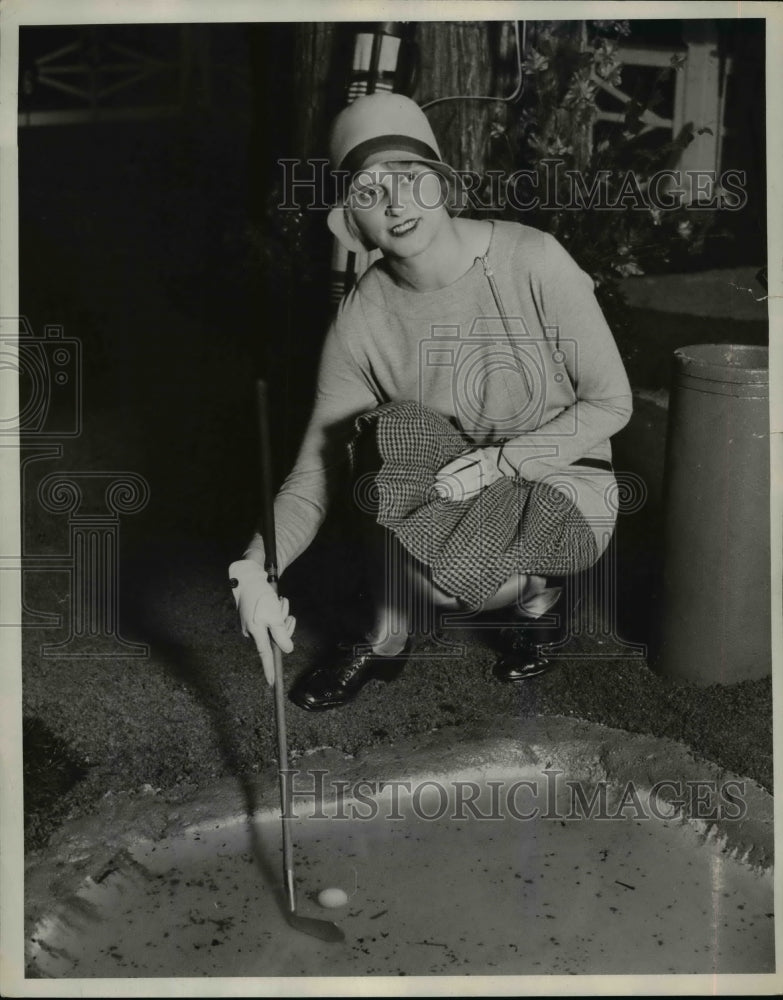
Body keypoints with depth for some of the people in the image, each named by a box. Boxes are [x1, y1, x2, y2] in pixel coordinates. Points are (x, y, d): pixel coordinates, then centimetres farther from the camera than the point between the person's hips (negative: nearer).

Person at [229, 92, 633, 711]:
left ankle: (535, 590, 6)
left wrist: (497, 459, -24)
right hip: (453, 496, 3)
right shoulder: (363, 318, -12)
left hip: (564, 486, -3)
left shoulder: (530, 260, -19)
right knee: (389, 438, -29)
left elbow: (611, 403, -12)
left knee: (435, 573, -32)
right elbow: (316, 472, -12)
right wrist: (257, 569, -30)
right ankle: (387, 642, -6)